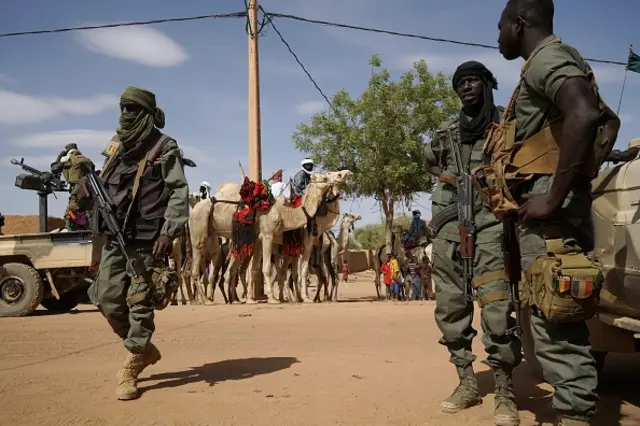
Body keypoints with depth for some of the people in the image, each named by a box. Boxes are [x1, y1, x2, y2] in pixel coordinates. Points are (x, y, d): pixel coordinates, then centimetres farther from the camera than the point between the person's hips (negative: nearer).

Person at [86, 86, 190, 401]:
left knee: (140, 303, -3)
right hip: (115, 237, 7)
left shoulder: (164, 148, -5)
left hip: (146, 239, -6)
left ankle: (130, 371, 6)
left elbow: (179, 193, -12)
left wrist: (168, 232, -21)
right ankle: (144, 349, 27)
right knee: (107, 300, 6)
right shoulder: (118, 147, 15)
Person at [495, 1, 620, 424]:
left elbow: (584, 115, -27)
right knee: (559, 322, 11)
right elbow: (609, 120, 35)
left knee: (555, 324, -12)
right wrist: (585, 173, 24)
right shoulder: (551, 64, 25)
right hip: (554, 207, 10)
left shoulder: (546, 58, -6)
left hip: (547, 206, -10)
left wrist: (553, 196, -24)